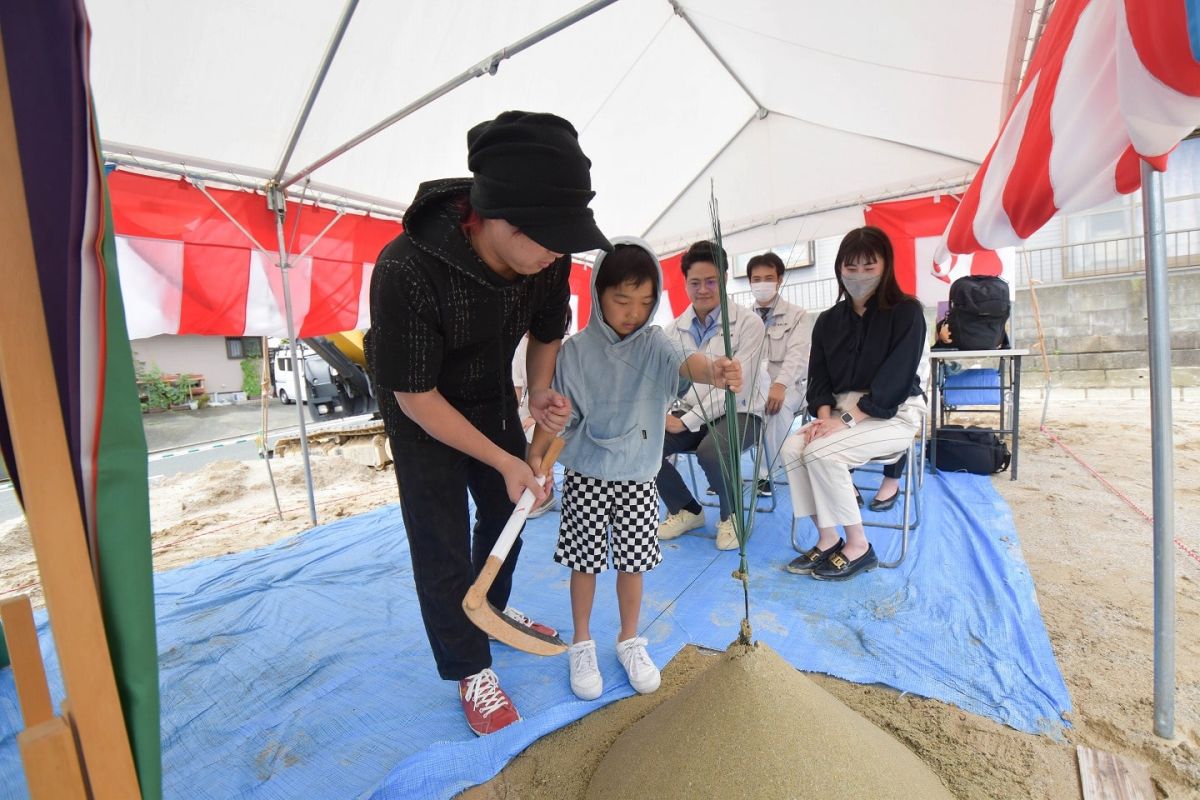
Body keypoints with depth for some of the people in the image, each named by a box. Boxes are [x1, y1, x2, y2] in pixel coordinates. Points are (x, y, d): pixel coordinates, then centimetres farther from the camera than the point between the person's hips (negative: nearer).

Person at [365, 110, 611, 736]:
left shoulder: (547, 258, -21)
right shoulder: (407, 270, -36)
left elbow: (547, 331, 0)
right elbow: (416, 397, -26)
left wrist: (540, 393, -18)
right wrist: (504, 459, -25)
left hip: (494, 396, 6)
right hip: (423, 411, -5)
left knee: (507, 508, 16)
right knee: (441, 540, 0)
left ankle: (491, 609, 45)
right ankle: (469, 668, 25)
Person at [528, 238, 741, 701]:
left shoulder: (654, 344, -4)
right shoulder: (577, 349, -7)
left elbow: (686, 362, -25)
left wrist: (713, 371, -48)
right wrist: (535, 456, -12)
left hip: (637, 475, 1)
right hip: (585, 475, -1)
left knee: (632, 561, 11)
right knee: (584, 561, 9)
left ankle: (629, 641, 36)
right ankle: (582, 644, 33)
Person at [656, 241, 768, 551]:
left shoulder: (748, 322, -10)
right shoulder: (677, 327, 5)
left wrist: (688, 421, -21)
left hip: (737, 412, -4)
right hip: (691, 411, 5)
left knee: (711, 451, -35)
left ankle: (731, 515, 0)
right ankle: (685, 509, 10)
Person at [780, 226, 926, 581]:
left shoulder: (906, 311, -6)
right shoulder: (828, 319, 9)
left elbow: (895, 378, -16)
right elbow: (819, 377, 6)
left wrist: (847, 420, -23)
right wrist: (824, 414, -14)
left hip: (894, 414, -5)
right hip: (842, 410, 5)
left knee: (821, 453, -29)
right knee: (793, 448, -22)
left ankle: (858, 546, -10)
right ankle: (827, 540, -10)